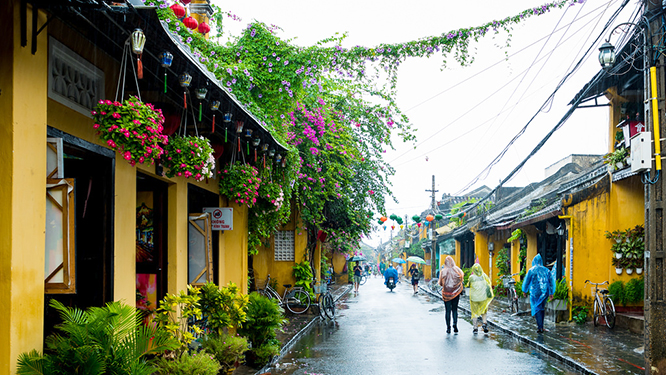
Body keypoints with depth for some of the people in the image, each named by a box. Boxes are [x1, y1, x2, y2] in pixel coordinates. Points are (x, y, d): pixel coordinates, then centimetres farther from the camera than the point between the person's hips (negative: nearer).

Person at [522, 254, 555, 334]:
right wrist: (551, 293, 12)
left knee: (536, 309, -3)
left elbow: (526, 281, 0)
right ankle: (540, 325, 24)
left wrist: (524, 290, 14)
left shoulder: (531, 270, -5)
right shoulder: (546, 270, 6)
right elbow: (551, 282, 7)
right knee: (542, 308, 18)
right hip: (544, 291, 4)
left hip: (535, 292, -4)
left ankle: (540, 327, -14)